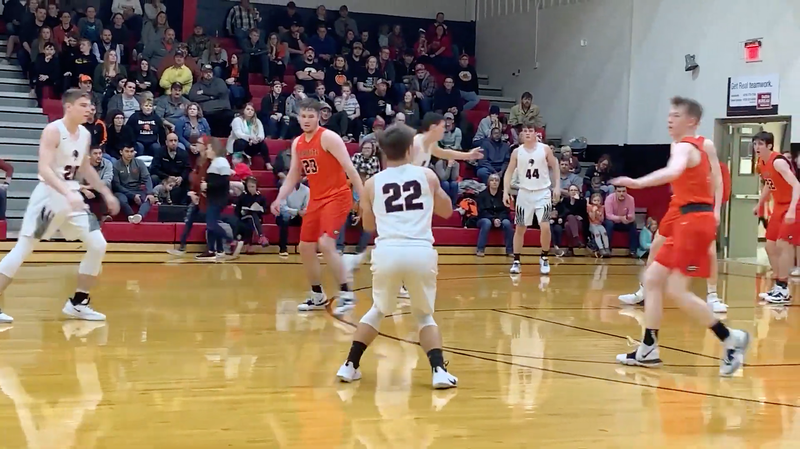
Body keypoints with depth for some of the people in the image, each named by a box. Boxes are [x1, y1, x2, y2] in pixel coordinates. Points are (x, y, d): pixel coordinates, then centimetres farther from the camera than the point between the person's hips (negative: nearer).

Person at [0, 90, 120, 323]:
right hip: (48, 195, -7)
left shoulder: (85, 135, 8)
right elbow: (44, 168, -25)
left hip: (72, 196, 7)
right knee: (23, 249, -9)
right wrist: (67, 193, -37)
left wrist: (106, 193, 23)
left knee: (98, 245, 2)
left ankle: (77, 303, 12)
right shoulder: (53, 130, -15)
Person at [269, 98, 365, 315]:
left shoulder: (329, 138, -14)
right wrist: (279, 199, 3)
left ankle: (346, 294, -14)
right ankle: (318, 296, 25)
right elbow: (293, 176, 16)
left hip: (337, 197, -8)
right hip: (316, 199, 8)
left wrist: (363, 197, -23)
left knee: (326, 243, -23)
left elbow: (349, 168, -18)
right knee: (305, 247, 9)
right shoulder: (297, 143, 9)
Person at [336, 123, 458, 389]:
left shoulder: (372, 183, 14)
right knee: (425, 315, 19)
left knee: (378, 311, 26)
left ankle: (350, 366, 21)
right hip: (421, 252, -1)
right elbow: (447, 211, 27)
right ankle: (439, 370, 2)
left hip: (387, 251, 1)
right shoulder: (427, 176, 12)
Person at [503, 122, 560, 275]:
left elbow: (555, 167, 4)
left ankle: (544, 258, 7)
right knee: (520, 228, 4)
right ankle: (516, 261, 12)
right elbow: (509, 172, 3)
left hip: (543, 193, -2)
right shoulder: (517, 152, 0)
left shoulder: (545, 149, -3)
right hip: (524, 193, 2)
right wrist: (506, 192, -7)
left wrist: (557, 186, -5)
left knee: (545, 227, -11)